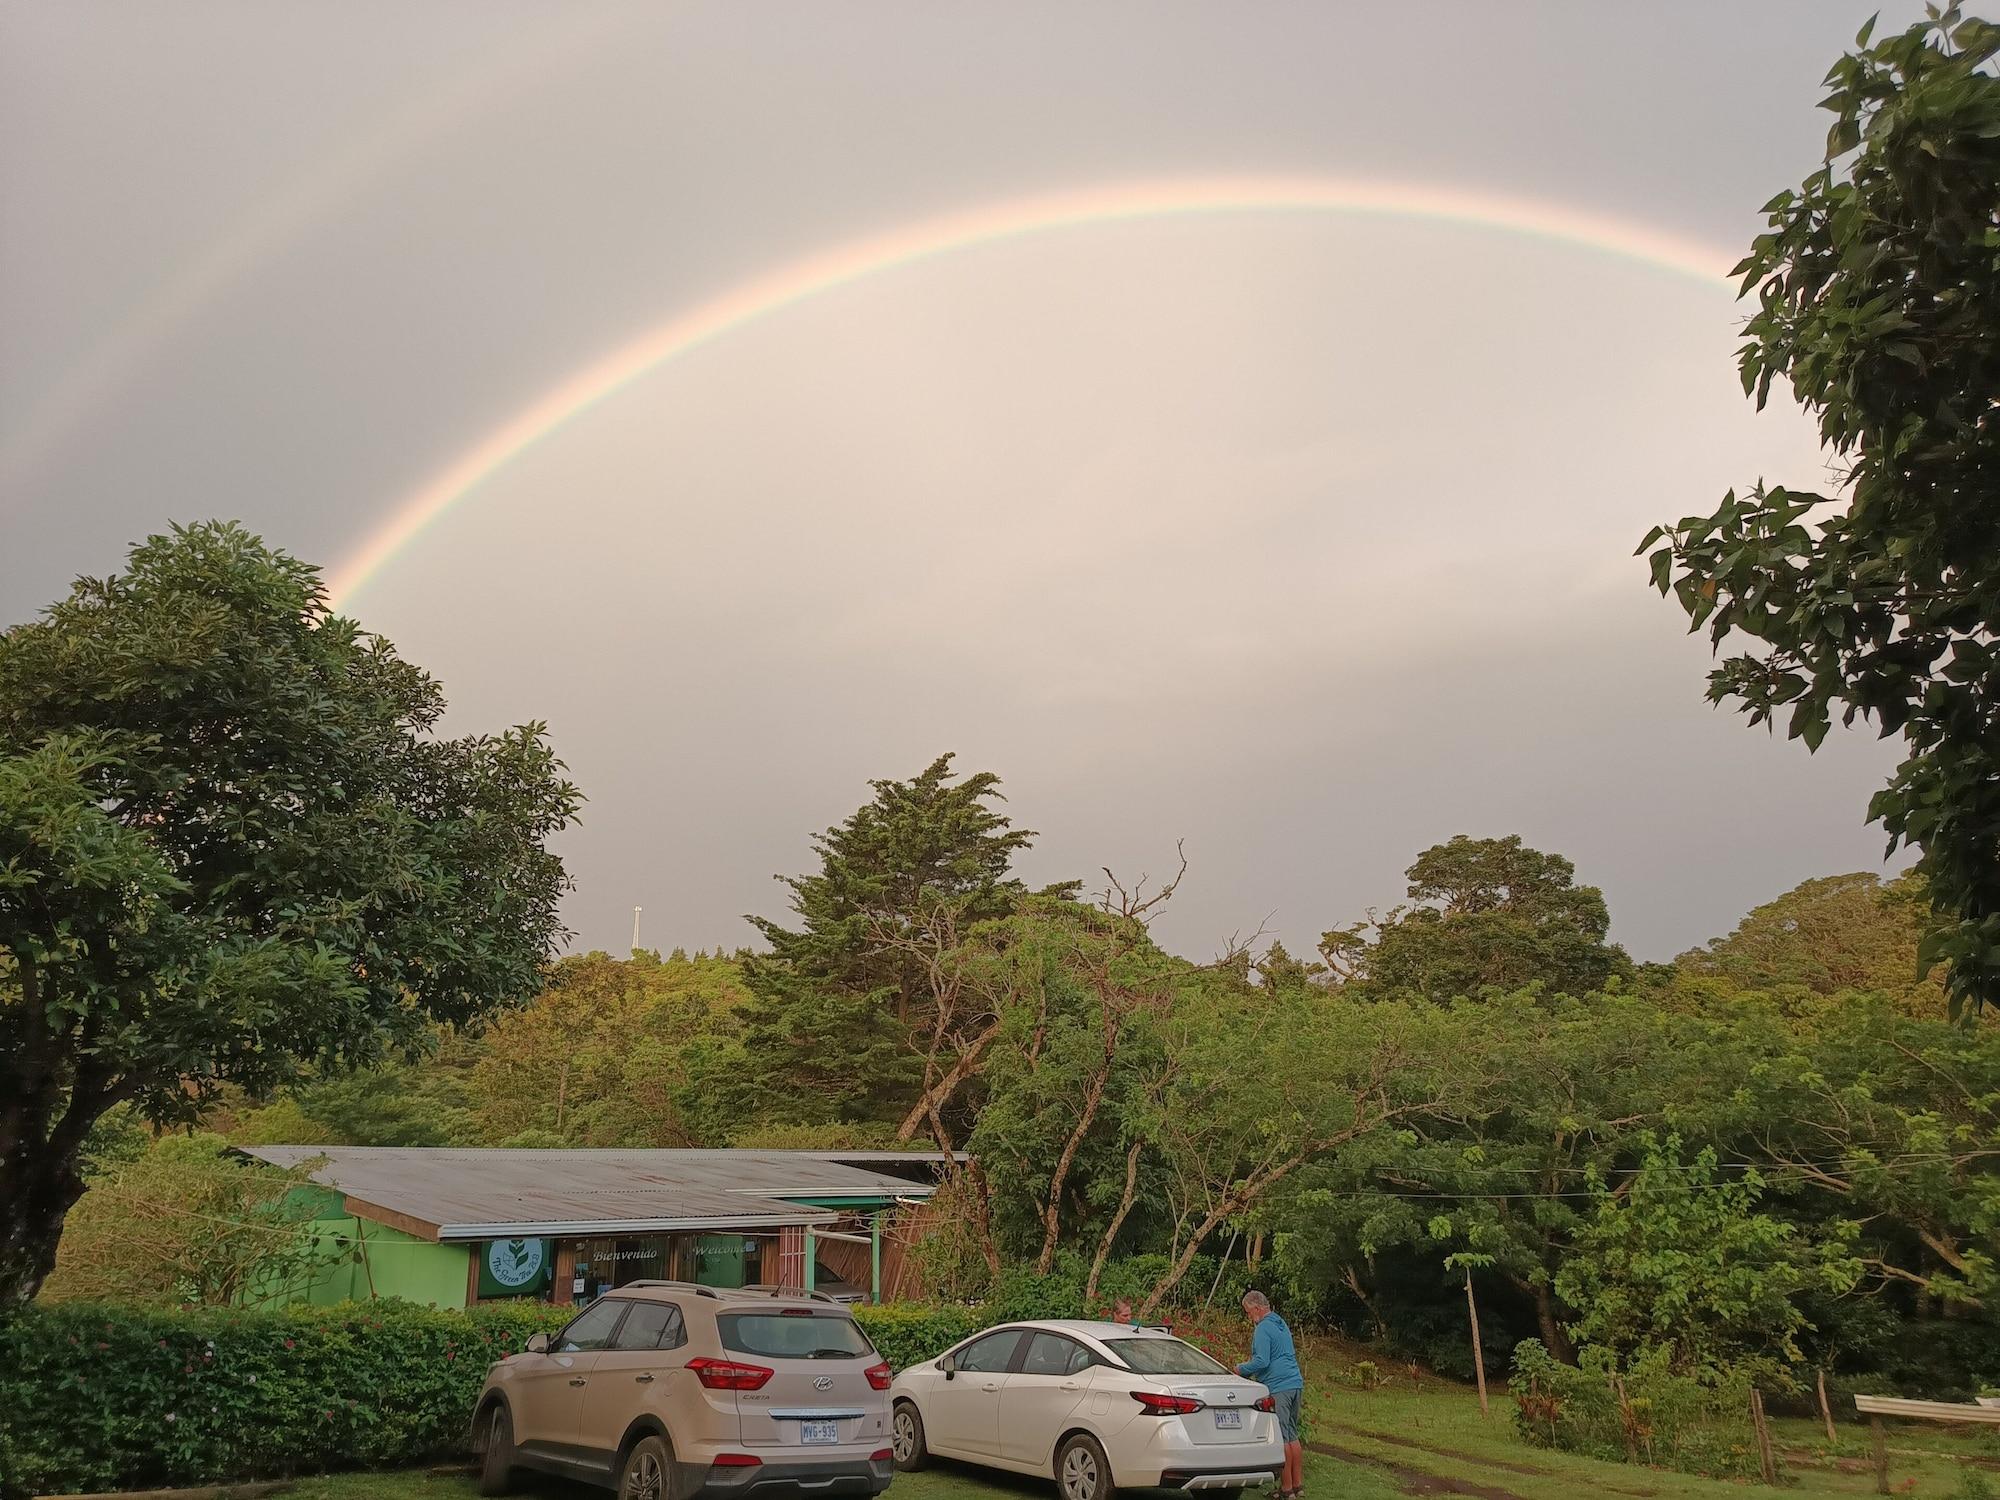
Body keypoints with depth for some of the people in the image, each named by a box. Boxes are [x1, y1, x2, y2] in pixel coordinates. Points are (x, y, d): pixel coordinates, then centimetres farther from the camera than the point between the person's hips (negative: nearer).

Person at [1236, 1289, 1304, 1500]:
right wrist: (1250, 1364, 23)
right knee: (1292, 1436, 15)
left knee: (1281, 1438, -4)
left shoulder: (1263, 1328, -11)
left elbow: (1262, 1362, -18)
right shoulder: (1281, 1324, 19)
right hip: (1296, 1384, 9)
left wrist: (1241, 1369, -3)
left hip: (1278, 1388, -9)